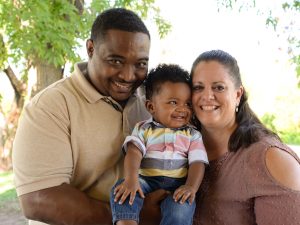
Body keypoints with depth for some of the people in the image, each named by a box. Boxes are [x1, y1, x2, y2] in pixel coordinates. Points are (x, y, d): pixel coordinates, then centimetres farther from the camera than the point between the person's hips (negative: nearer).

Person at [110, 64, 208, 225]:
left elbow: (197, 162, 0)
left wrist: (191, 186, -20)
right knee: (121, 190, -28)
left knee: (182, 206, -33)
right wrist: (131, 179, -27)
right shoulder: (143, 129, 9)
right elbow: (134, 153, -7)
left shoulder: (192, 135, 11)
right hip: (146, 180, 1)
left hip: (177, 184, 0)